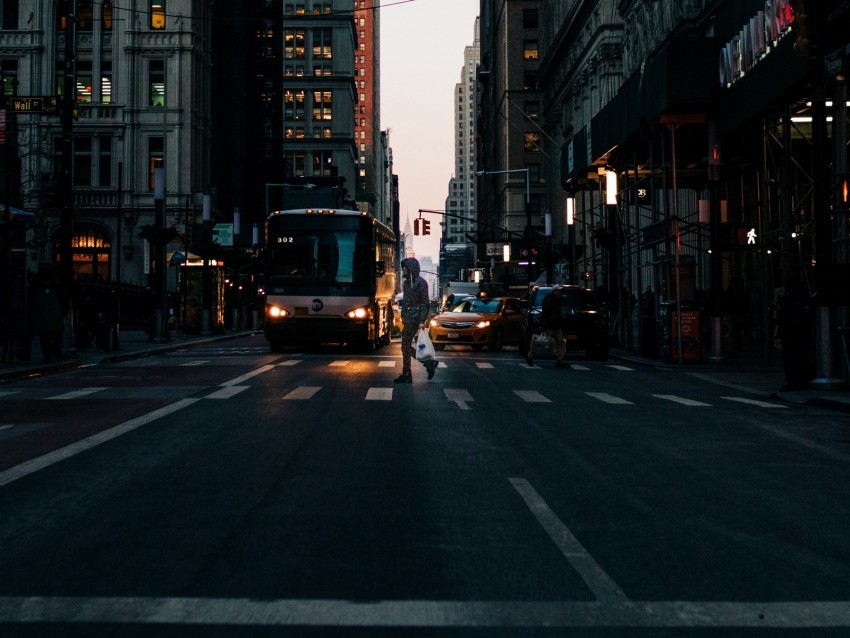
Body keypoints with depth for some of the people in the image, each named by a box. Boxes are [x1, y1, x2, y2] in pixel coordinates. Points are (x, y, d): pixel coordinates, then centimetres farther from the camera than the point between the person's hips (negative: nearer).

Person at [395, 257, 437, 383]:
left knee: (406, 346, -7)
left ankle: (406, 375, 0)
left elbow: (425, 302, -14)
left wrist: (422, 321, -18)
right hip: (407, 318, 9)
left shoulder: (420, 282, -11)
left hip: (414, 319, -9)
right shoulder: (406, 282, 15)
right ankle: (429, 363, 19)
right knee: (407, 346, 10)